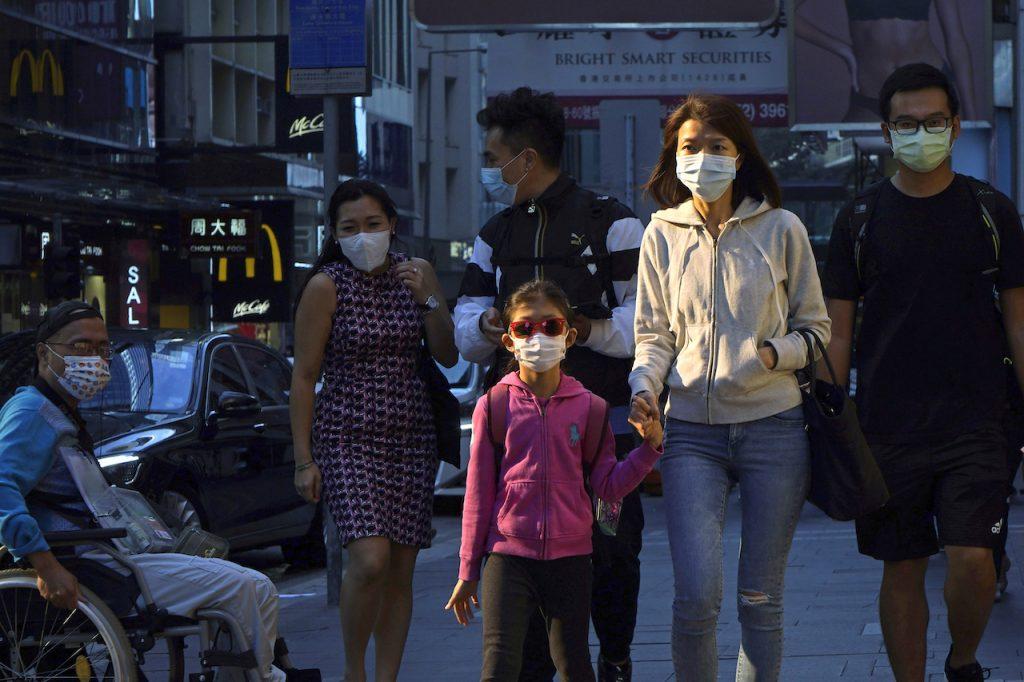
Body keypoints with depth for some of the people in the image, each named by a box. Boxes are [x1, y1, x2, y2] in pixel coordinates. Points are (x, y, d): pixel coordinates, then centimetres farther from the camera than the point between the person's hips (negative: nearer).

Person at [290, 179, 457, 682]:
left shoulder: (416, 273, 7)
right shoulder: (325, 286, -5)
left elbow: (448, 357, 5)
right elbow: (304, 376, -4)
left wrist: (428, 298, -11)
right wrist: (303, 460, -7)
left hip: (413, 436, 4)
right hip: (347, 436, -4)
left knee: (400, 572, 2)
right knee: (370, 558, -20)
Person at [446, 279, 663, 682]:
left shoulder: (588, 407, 4)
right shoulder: (493, 407, 0)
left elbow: (608, 486, 4)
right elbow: (478, 492, 3)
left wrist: (648, 448, -10)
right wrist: (468, 572, 5)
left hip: (570, 557, 2)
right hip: (508, 556, -2)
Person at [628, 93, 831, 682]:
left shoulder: (782, 229, 3)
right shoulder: (663, 234, 7)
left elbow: (816, 328, 8)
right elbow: (654, 334, 11)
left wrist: (774, 354, -13)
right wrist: (645, 388, -9)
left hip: (773, 428, 0)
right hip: (692, 432, 0)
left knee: (761, 599, 5)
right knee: (696, 596, -12)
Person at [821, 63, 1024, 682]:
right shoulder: (859, 220, 5)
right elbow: (838, 334, 7)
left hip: (974, 422, -1)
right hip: (887, 425, 1)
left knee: (971, 558, -11)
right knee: (903, 569, 4)